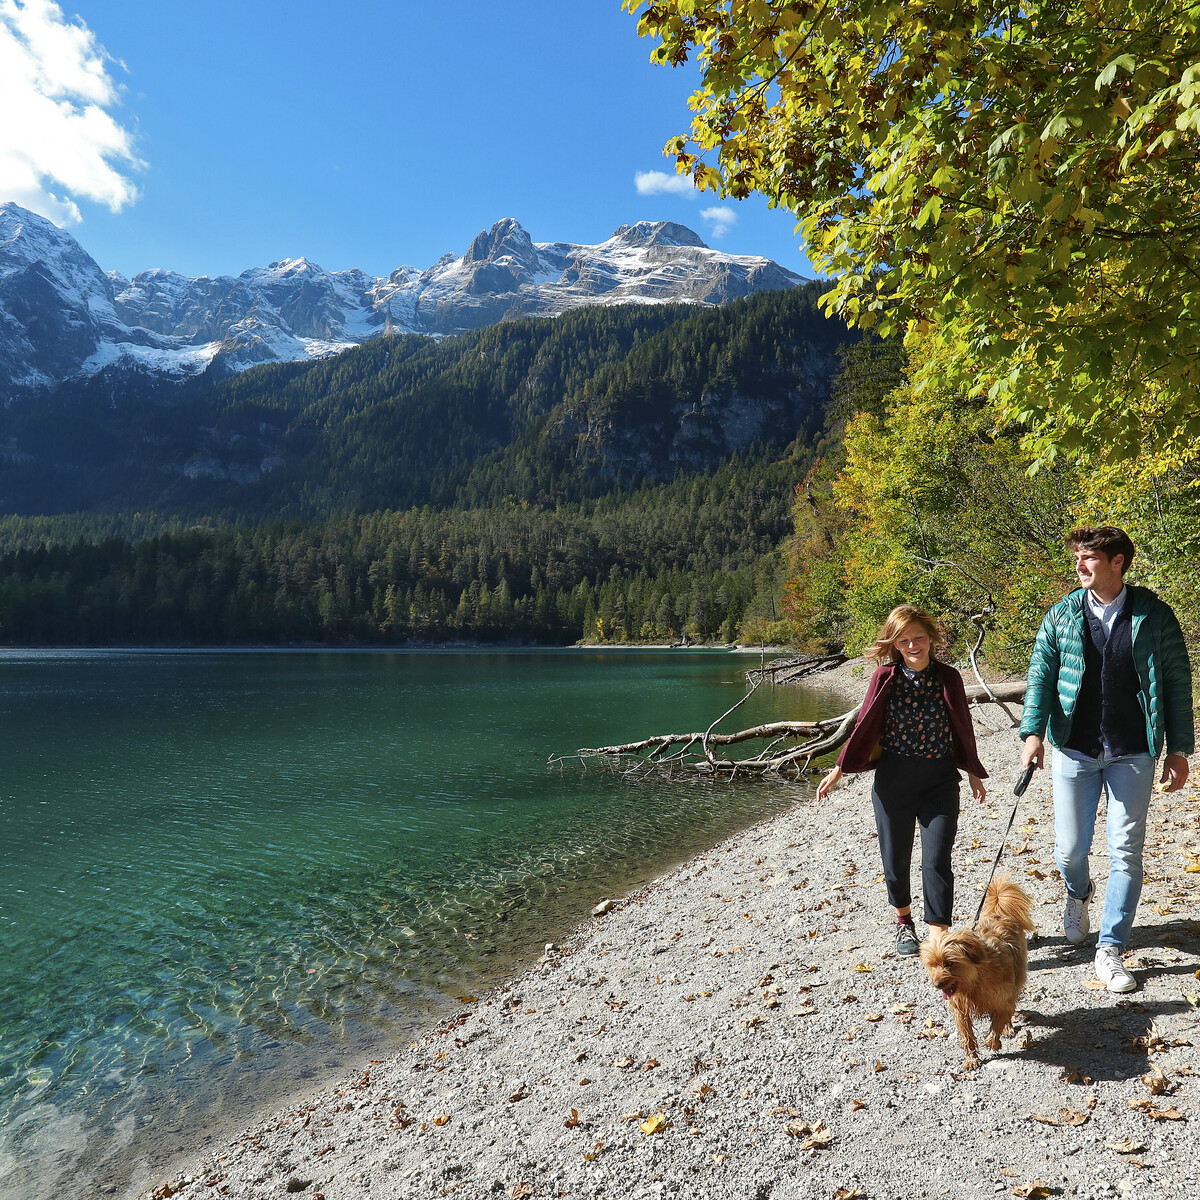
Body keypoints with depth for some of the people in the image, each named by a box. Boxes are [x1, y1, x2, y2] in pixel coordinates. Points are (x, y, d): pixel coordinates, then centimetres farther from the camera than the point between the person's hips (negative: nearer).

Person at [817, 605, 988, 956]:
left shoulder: (948, 678, -2)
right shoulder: (885, 678, -6)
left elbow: (963, 728, 9)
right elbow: (866, 727, 0)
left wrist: (974, 773, 16)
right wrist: (839, 769, 0)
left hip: (940, 780, 0)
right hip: (894, 780, 0)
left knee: (937, 860, -7)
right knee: (896, 858, 12)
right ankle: (904, 919, 38)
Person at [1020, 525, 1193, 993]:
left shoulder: (1154, 616, -2)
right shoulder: (1061, 616, 2)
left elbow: (1177, 683, 2)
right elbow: (1041, 675, 1)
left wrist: (1179, 749, 0)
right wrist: (1033, 731, -12)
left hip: (1133, 754, -1)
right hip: (1074, 751, 1)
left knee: (1126, 854, 3)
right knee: (1070, 848, 10)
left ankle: (1110, 950, 17)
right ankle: (1079, 894, 44)